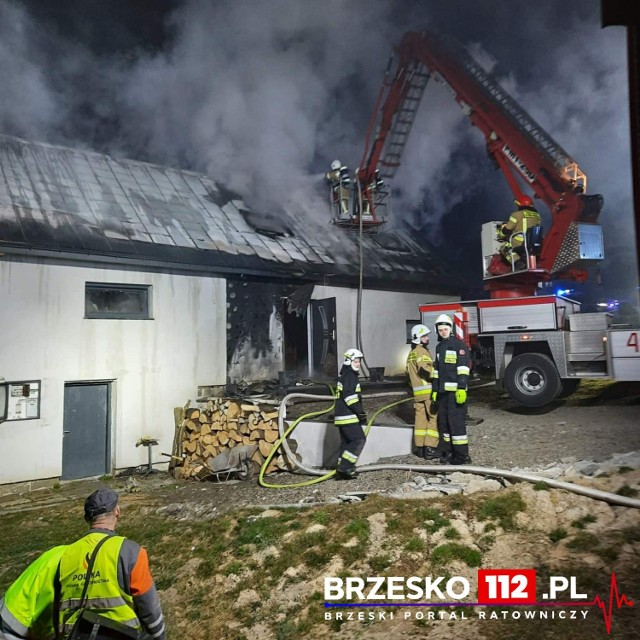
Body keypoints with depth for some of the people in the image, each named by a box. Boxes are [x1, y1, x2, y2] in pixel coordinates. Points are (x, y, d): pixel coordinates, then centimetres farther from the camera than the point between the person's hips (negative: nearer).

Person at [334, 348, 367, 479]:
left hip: (342, 416, 10)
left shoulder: (344, 376, 21)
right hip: (348, 416, -10)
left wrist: (360, 412, 30)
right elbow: (349, 396, -21)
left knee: (346, 442, 12)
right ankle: (345, 466, -9)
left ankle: (342, 471, 14)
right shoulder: (349, 376, -12)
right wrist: (360, 412, -18)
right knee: (359, 440, -8)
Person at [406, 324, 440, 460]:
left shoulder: (411, 353, 19)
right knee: (433, 418, -5)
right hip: (428, 390, -9)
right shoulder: (422, 351, -10)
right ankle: (430, 449, -7)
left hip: (417, 391, 9)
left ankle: (420, 448, 14)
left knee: (420, 418, 11)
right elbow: (425, 369, -23)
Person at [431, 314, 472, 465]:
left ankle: (462, 455, -1)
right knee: (443, 422, 10)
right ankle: (447, 452, 19)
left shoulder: (459, 344, -4)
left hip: (455, 390, -7)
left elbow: (463, 367, -12)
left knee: (456, 422, -8)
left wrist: (462, 388, -20)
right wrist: (435, 390, 17)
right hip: (442, 391, 8)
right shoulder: (439, 347, 19)